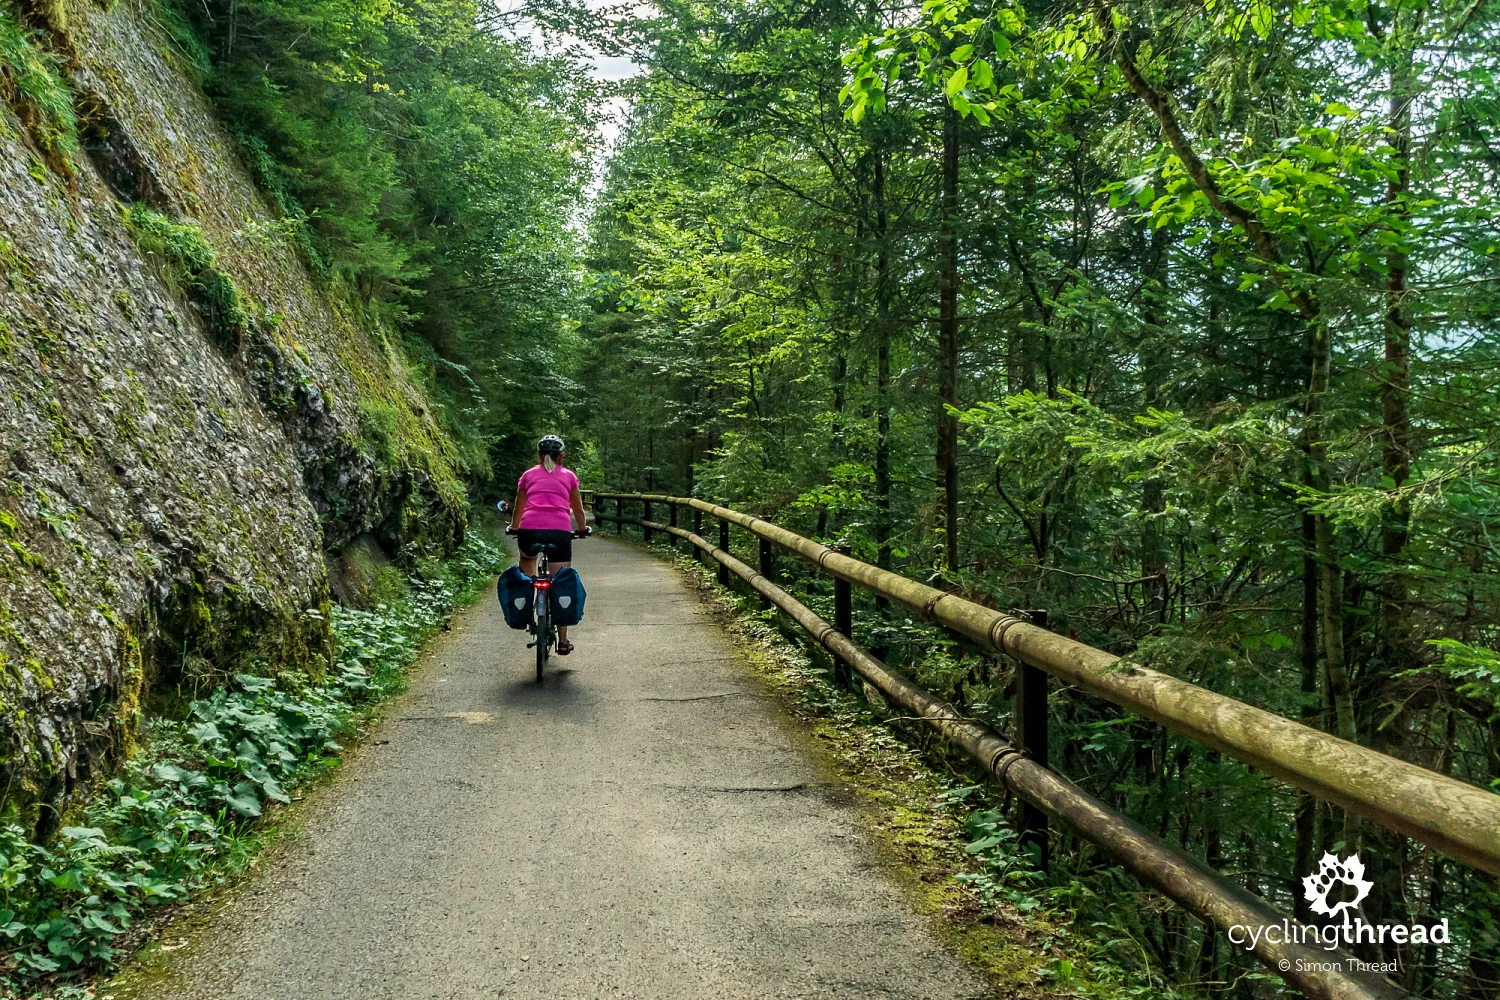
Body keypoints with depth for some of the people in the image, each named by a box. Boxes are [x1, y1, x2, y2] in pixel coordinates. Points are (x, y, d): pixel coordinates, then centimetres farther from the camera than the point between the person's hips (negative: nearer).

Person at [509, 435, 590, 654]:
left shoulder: (528, 475, 20)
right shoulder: (568, 476, 19)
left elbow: (518, 508, 31)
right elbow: (578, 510, 29)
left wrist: (514, 528, 50)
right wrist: (583, 528, 48)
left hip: (529, 529, 1)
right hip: (559, 531, -1)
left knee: (527, 560, 35)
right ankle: (563, 642, 7)